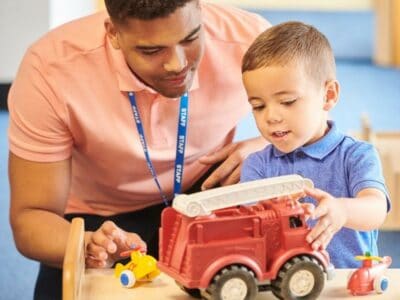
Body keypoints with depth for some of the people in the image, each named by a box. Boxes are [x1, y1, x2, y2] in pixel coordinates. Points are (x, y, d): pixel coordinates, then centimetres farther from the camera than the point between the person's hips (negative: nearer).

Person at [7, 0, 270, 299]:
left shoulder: (248, 39, -24)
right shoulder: (49, 69, -28)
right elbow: (29, 217, -22)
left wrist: (265, 147, -25)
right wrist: (88, 247, -45)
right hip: (100, 219, 0)